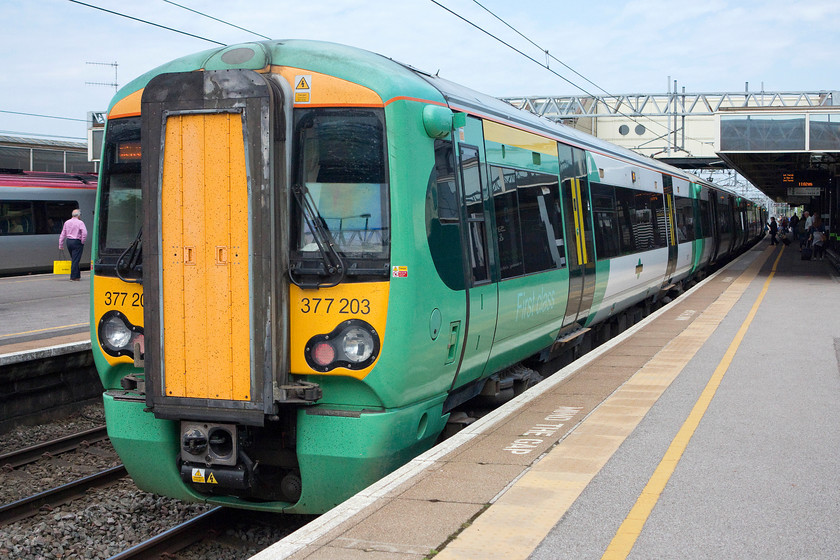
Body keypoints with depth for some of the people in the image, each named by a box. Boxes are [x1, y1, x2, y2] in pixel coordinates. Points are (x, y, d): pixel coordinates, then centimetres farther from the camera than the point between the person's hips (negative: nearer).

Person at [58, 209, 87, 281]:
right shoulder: (80, 223, -9)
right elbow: (84, 233, -21)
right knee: (76, 260, -3)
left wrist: (60, 245, 15)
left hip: (69, 241, 6)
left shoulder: (67, 223, 10)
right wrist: (82, 242, -8)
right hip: (77, 242, -6)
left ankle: (77, 275, 21)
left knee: (73, 259, 16)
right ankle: (74, 277, -4)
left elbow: (63, 234, 11)